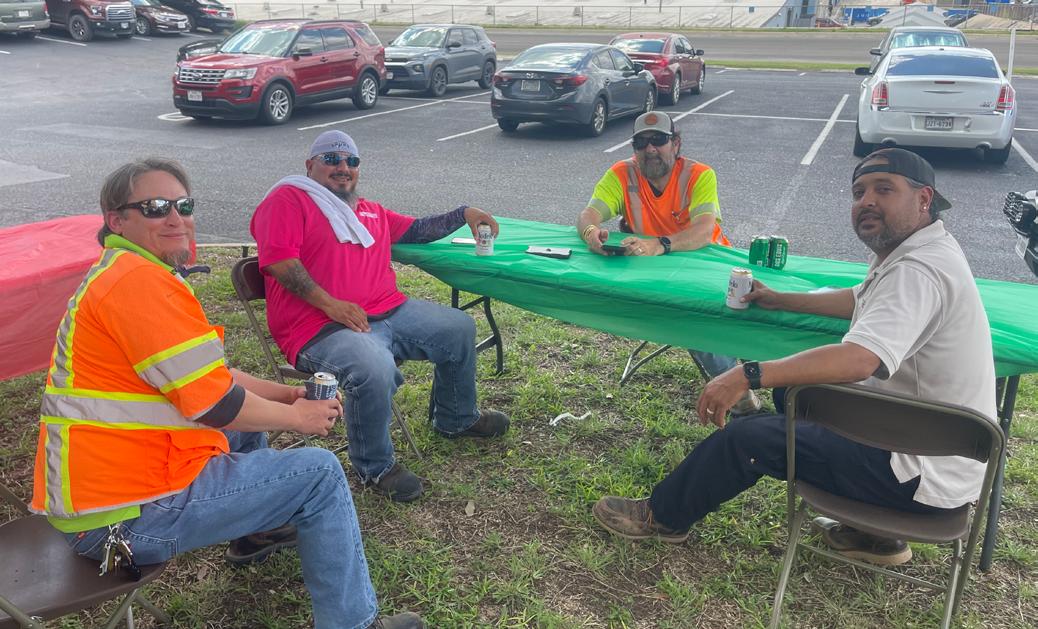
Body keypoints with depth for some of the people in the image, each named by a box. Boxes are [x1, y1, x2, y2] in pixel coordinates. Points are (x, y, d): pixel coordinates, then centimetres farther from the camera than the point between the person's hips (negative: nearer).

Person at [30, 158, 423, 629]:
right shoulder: (138, 280, -20)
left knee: (249, 417, 27)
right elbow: (216, 404, -21)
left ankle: (255, 532, 40)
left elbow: (206, 375, 16)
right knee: (319, 472, -8)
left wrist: (289, 395, 7)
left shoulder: (119, 274, 14)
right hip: (127, 515, -11)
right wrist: (297, 418, -5)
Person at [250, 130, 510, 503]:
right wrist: (329, 303, -21)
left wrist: (464, 214, 19)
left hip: (388, 312, 8)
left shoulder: (371, 213, 25)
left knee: (460, 328, 8)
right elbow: (278, 259, -14)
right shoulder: (288, 199, -1)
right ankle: (374, 467, -9)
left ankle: (456, 419, 31)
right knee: (375, 371, -37)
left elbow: (417, 230, 31)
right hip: (321, 328, -8)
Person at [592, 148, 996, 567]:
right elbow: (860, 301, 25)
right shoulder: (911, 251, 7)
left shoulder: (920, 270, -26)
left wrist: (749, 376, -41)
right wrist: (779, 300, 20)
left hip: (922, 474, -10)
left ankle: (662, 517, 16)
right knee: (793, 390, 23)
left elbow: (860, 359, -41)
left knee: (745, 438, -10)